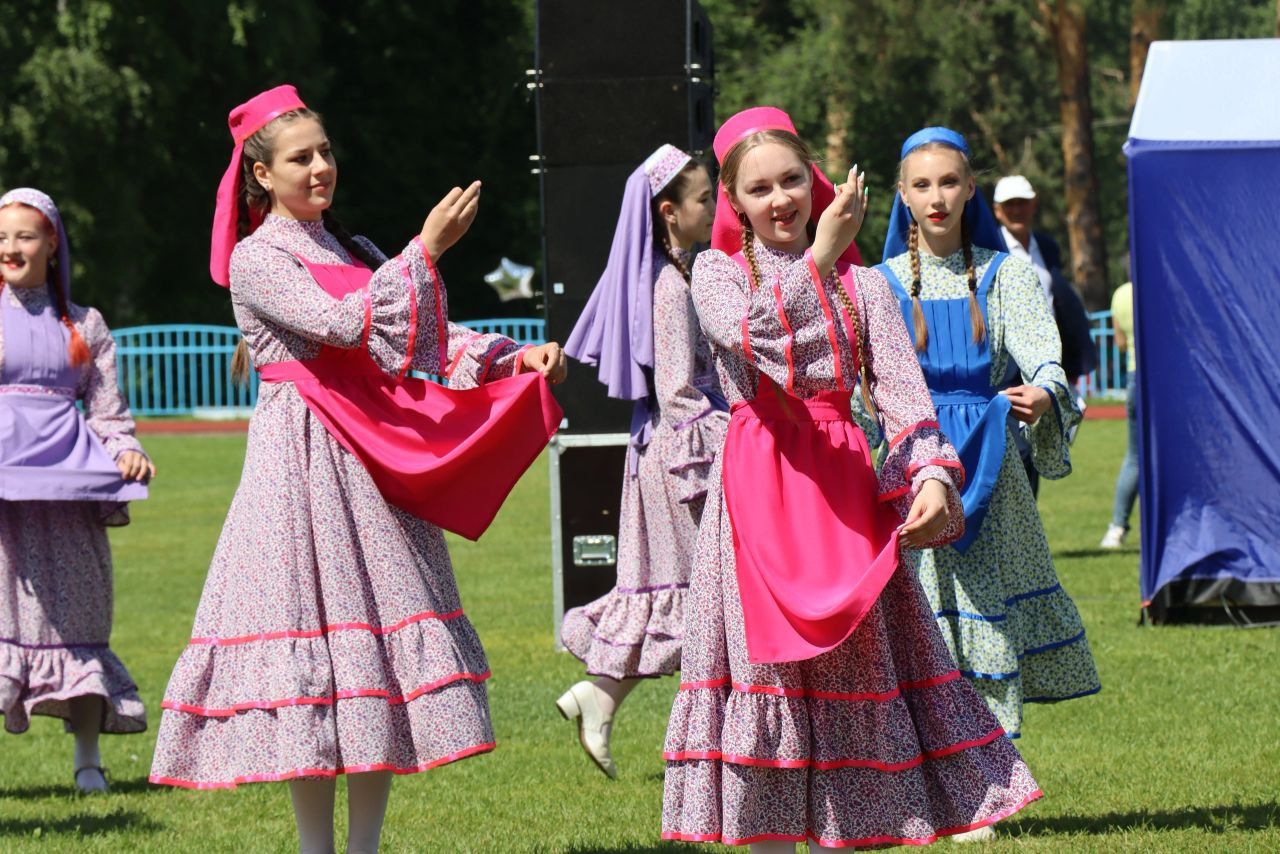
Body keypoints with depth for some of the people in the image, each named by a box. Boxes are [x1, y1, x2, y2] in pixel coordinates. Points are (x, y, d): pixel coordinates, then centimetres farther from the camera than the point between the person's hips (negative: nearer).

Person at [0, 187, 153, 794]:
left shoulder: (84, 326, 12)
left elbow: (108, 408, 9)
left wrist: (125, 450, -9)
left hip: (66, 477, 1)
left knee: (74, 612, 1)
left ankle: (88, 759, 7)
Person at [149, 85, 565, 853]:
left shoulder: (352, 252, 18)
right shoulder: (256, 260, -4)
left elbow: (428, 339, 12)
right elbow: (345, 323, -19)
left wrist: (515, 358, -3)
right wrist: (427, 249, -19)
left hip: (378, 460, 7)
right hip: (309, 460, -7)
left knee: (385, 642, 4)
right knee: (315, 626, -8)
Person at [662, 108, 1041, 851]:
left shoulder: (861, 285, 11)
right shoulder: (719, 272, 7)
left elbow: (903, 391, -1)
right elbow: (752, 333, -16)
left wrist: (932, 475, -17)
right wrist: (818, 257, -22)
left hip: (844, 487, 2)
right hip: (758, 484, -2)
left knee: (853, 671, 0)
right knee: (766, 661, -4)